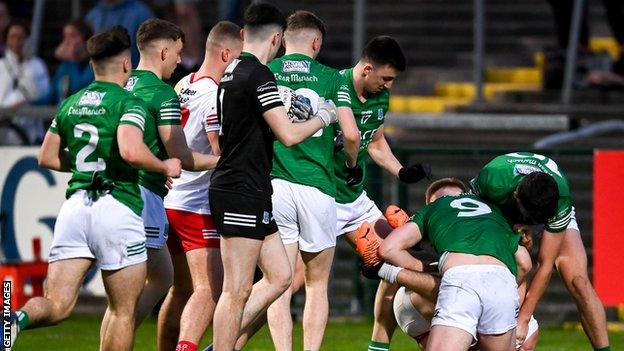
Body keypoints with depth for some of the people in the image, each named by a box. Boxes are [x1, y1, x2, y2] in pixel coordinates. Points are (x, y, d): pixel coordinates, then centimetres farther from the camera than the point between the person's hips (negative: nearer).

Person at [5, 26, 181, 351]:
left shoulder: (70, 104, 14)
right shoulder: (129, 104, -6)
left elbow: (47, 157, 19)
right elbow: (131, 151, -23)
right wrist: (165, 166, -5)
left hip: (74, 206, 5)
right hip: (117, 208, -5)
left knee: (56, 305, -1)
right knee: (123, 311, 8)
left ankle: (17, 320, -32)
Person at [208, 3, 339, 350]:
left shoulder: (231, 72, 14)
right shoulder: (259, 74, -14)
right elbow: (288, 135, -18)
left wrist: (291, 115, 21)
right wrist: (323, 117, -1)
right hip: (243, 194, -10)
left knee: (280, 276, 13)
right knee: (238, 291, -6)